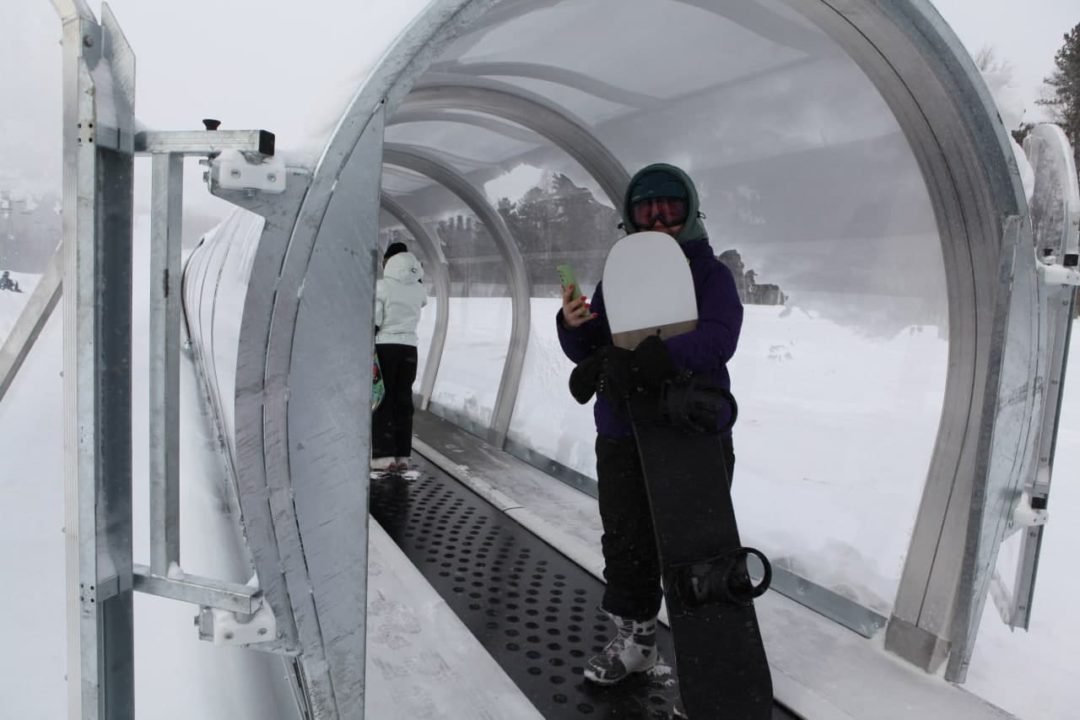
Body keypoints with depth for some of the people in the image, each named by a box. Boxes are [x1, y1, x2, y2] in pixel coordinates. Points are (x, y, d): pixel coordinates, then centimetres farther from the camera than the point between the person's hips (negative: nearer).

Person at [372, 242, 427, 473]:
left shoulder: (381, 287, -8)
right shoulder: (418, 289, 5)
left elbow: (373, 323, -12)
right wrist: (419, 275, 27)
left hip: (384, 347, -4)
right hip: (409, 348, 4)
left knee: (382, 402, 1)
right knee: (403, 401, 7)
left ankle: (384, 456, -1)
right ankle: (402, 456, 8)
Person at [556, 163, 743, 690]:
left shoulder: (711, 273, -1)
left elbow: (715, 342, -19)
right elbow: (587, 353, 10)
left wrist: (649, 350, -33)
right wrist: (573, 325, -12)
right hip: (622, 434, 4)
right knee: (626, 542, 13)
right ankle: (633, 639, 33)